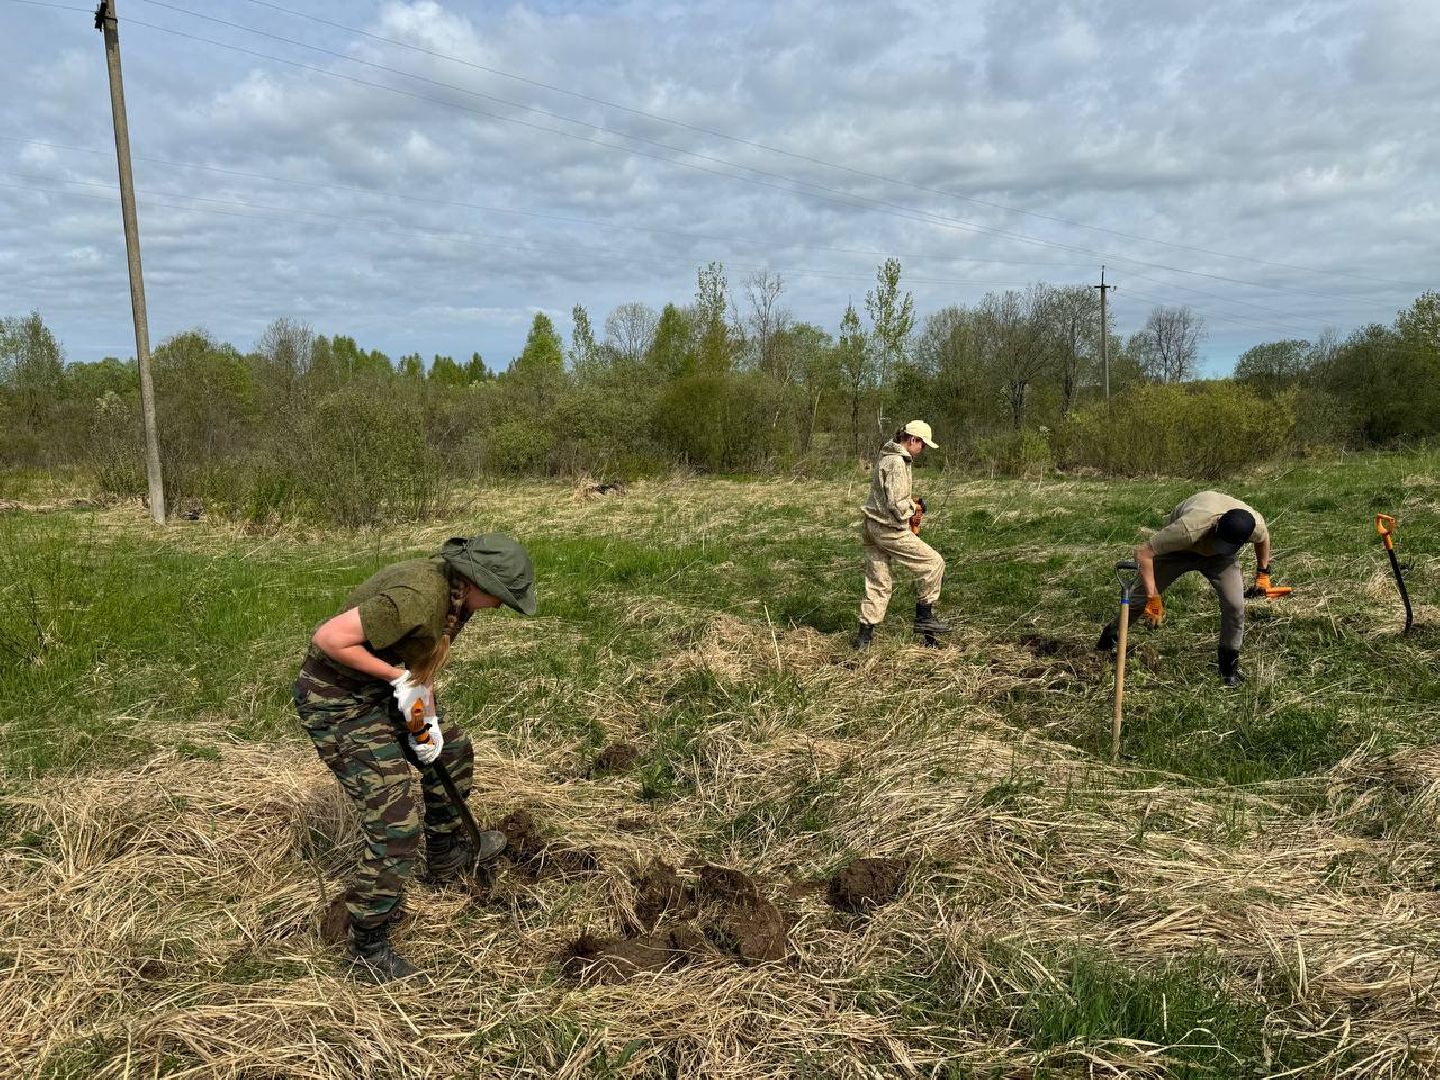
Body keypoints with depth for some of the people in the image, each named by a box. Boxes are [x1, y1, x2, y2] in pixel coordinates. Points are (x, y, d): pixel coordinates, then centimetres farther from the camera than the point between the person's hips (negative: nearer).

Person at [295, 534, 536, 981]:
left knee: (450, 748, 25)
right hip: (337, 701, -10)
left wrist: (430, 717, -1)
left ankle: (445, 854, 48)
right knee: (395, 826, -10)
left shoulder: (452, 588, -3)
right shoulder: (419, 597, -33)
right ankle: (368, 951, 8)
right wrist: (398, 676, -24)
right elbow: (329, 638, -32)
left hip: (381, 691, 10)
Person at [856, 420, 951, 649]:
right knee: (933, 563, 2)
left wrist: (911, 503, 10)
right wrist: (915, 507, -4)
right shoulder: (897, 462, -18)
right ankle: (924, 617, 8)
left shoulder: (885, 457, 14)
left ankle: (865, 635, 16)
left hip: (872, 527, 10)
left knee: (878, 584, 13)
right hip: (891, 531, -10)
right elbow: (897, 505, -23)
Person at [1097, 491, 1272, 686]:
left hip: (1219, 558, 3)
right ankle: (1112, 634, 25)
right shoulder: (1190, 528, -47)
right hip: (1179, 548, -2)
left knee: (1235, 606, -13)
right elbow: (1143, 553, -40)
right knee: (1143, 595, -4)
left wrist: (1263, 573, 5)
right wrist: (1153, 598, -38)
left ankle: (1229, 665, 10)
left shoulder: (1256, 525, -33)